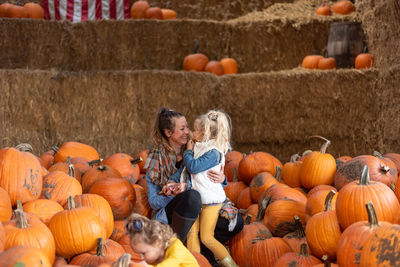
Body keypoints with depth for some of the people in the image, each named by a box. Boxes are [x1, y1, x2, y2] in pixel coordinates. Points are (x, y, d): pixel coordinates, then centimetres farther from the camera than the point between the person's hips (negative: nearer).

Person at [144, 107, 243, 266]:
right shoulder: (157, 159, -8)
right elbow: (153, 201, -9)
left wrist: (222, 180, -19)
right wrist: (181, 190, -26)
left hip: (198, 211, 4)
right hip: (168, 213, -4)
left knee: (236, 221, -18)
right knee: (192, 196, -36)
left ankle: (203, 248, 2)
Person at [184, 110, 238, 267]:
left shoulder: (213, 152, -18)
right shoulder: (198, 147, 8)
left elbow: (193, 167, -24)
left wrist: (188, 151, -9)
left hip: (211, 200, -8)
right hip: (196, 198, 8)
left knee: (206, 237, -4)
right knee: (192, 232, 1)